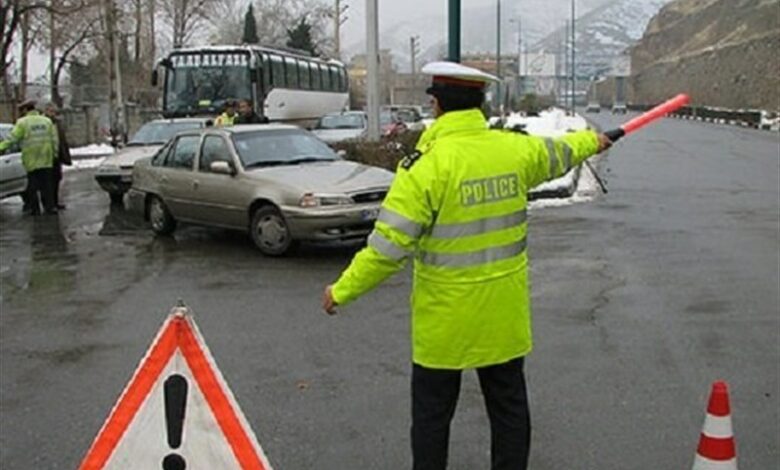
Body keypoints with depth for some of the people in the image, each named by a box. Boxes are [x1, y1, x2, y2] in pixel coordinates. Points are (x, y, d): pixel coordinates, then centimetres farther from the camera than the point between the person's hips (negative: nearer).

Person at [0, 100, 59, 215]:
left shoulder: (23, 122, -5)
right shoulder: (47, 121, 8)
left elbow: (12, 138, -10)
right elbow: (54, 139, 8)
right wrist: (55, 152, 15)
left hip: (31, 161, -3)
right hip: (46, 161, 3)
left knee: (32, 185, 5)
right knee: (46, 184, 8)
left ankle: (35, 208, 7)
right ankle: (50, 207, 5)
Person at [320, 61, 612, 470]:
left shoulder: (428, 164, -19)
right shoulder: (516, 149, -2)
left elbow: (389, 245, -20)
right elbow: (558, 153, 21)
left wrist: (343, 290, -7)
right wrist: (591, 140, 43)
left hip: (444, 317, -5)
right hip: (504, 313, 5)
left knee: (432, 410, 11)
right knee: (508, 405, 18)